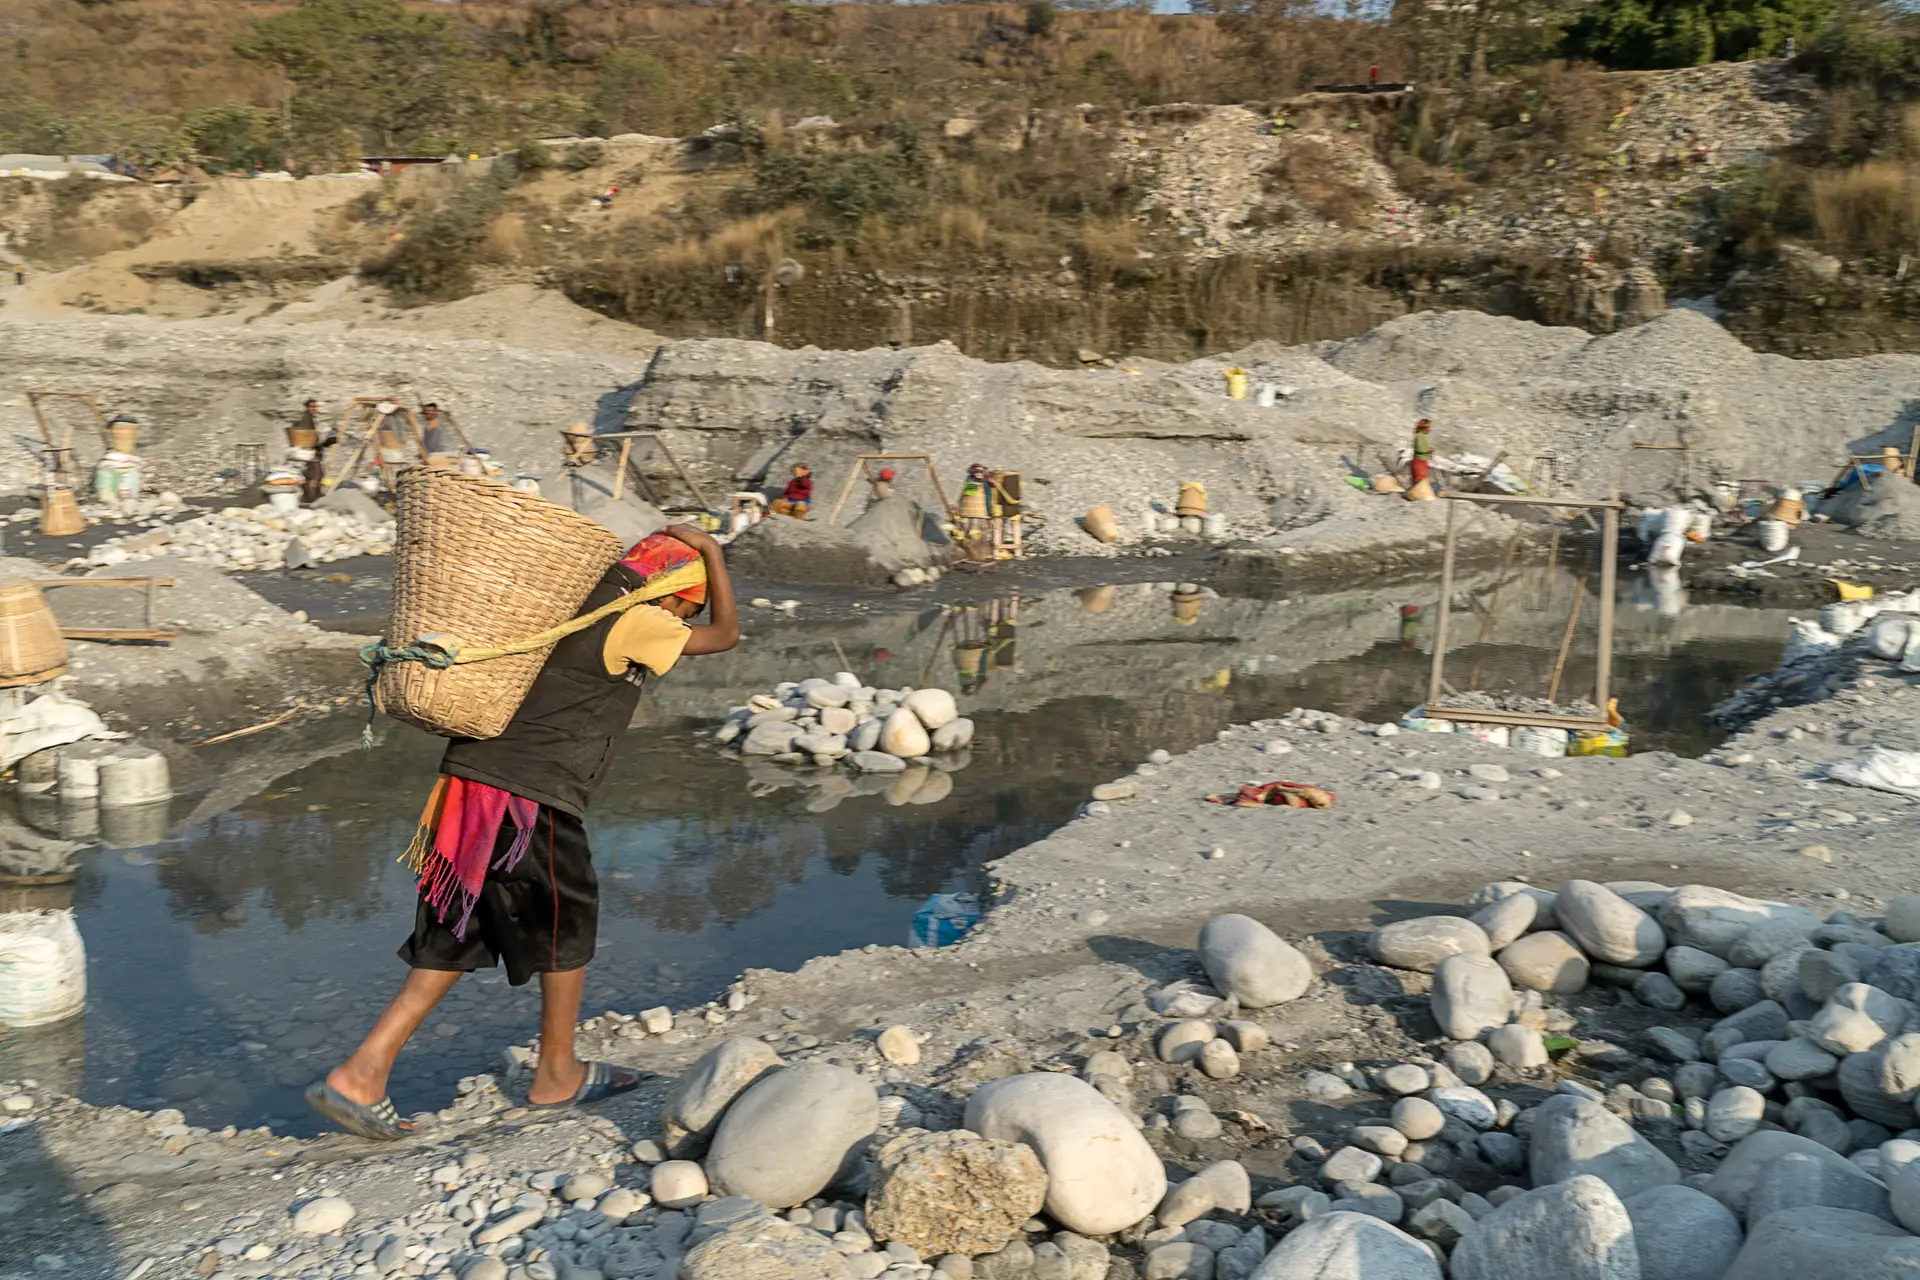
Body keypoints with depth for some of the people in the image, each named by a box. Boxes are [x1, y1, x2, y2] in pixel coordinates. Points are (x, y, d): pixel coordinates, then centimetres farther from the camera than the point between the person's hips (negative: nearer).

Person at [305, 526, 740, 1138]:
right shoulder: (633, 622, -8)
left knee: (455, 939, 15)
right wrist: (709, 548, 8)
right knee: (569, 926, 13)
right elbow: (726, 633, 3)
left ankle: (360, 1074, 12)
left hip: (469, 780, 8)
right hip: (530, 801, -8)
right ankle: (557, 1075, 29)